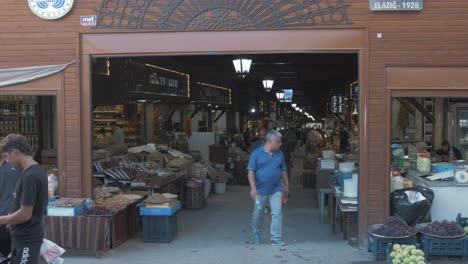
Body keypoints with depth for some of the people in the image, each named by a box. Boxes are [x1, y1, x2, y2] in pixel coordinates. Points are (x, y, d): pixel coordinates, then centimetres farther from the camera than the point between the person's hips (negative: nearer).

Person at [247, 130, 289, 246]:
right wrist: (253, 188, -18)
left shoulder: (279, 154, 5)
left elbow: (283, 171, 14)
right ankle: (257, 236, 31)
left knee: (277, 214, -5)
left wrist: (286, 186, 15)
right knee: (258, 215, 11)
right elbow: (251, 172, -10)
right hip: (260, 190, -2)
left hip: (276, 190, 2)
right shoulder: (257, 153, -8)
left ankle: (276, 239, 3)